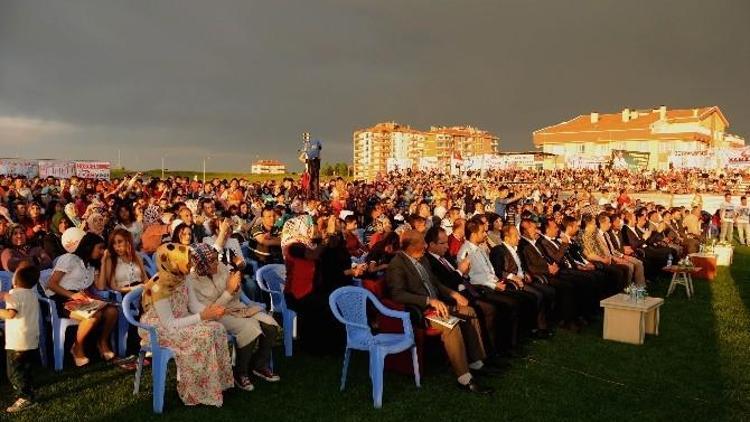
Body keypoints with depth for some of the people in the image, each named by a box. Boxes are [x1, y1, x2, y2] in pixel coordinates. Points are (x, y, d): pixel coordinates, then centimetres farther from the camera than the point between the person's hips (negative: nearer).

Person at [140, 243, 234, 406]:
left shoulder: (179, 277, -4)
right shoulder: (159, 287, -26)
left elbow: (187, 309, 5)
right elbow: (169, 324, -26)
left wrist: (207, 312, -12)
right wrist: (202, 316, -28)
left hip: (179, 321, 7)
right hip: (160, 329, -7)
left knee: (217, 328, -14)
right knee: (202, 336, -27)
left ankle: (217, 381, -2)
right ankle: (198, 392, -12)